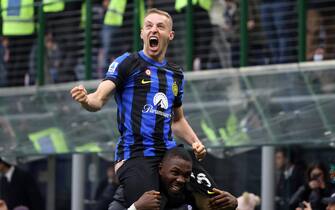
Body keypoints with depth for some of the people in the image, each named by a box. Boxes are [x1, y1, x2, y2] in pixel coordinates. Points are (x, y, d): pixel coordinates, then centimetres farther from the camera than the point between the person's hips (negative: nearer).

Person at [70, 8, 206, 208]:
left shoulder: (176, 74, 20)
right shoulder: (127, 63, 3)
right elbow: (99, 99, -6)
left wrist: (196, 142, 14)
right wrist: (86, 100, -29)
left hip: (168, 155, 6)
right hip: (135, 155, -6)